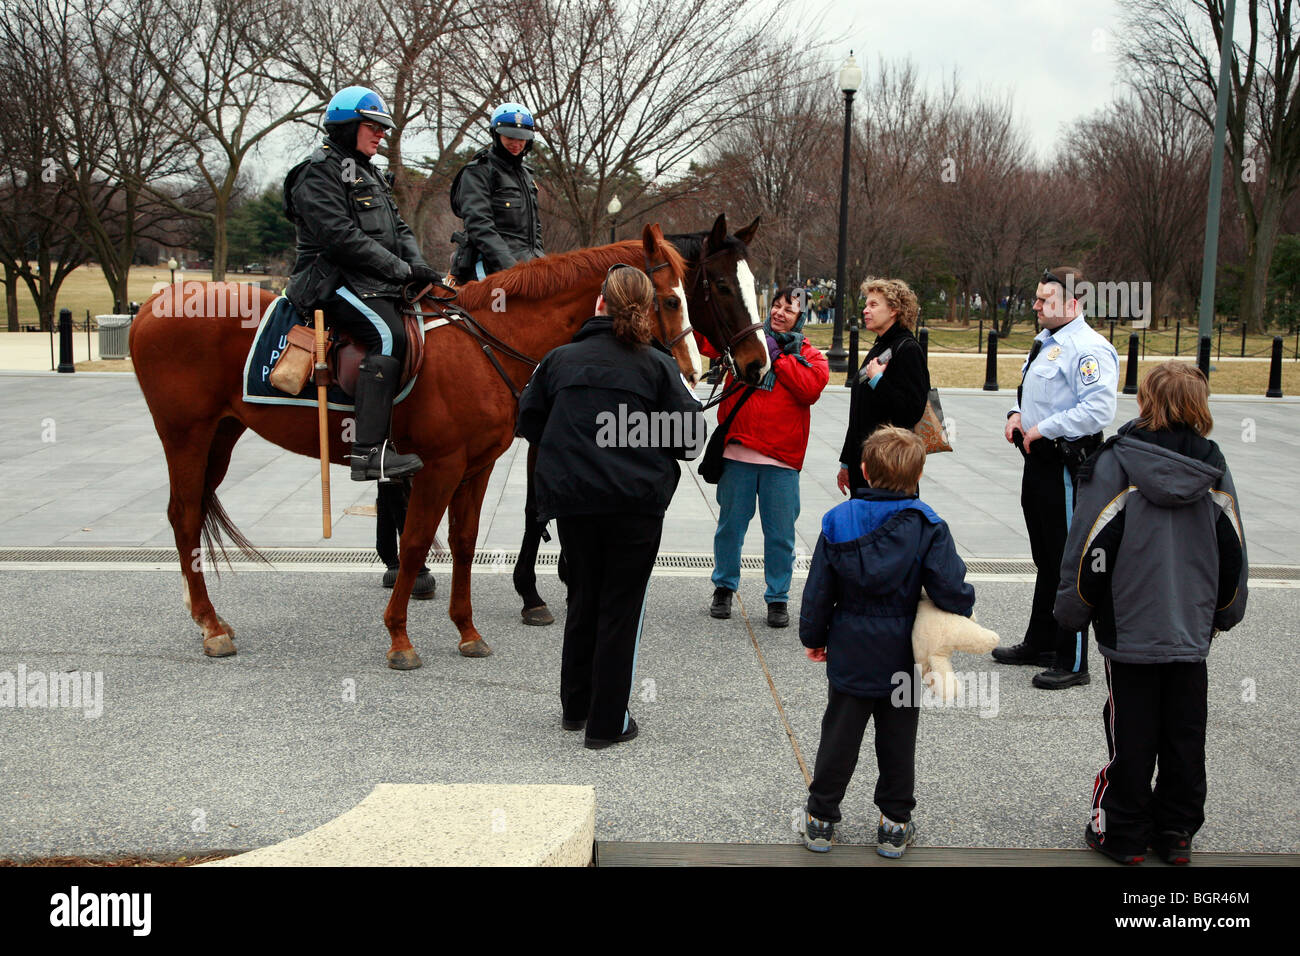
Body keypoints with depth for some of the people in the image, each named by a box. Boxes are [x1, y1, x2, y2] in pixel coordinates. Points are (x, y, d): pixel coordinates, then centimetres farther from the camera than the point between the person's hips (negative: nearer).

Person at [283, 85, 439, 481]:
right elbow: (340, 236, -18)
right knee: (388, 335, -31)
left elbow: (399, 228, 22)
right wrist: (401, 269, -17)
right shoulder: (320, 171, -6)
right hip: (335, 281, -10)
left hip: (376, 284, 10)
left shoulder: (369, 174, 25)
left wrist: (418, 264, 1)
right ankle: (370, 451, -38)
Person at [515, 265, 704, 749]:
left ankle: (574, 707, 31)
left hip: (571, 500, 3)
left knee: (583, 598, 20)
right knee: (621, 608, 7)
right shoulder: (657, 365, -4)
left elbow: (529, 423, 8)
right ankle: (606, 722, 12)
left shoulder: (559, 359, 2)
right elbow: (690, 434, -6)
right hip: (636, 503, -3)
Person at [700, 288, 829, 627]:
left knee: (780, 534, 5)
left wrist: (777, 357, -10)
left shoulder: (810, 356, 8)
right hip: (737, 453, 1)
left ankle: (778, 598, 19)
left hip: (782, 459, -1)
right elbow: (706, 340, -2)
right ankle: (724, 586, 29)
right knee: (730, 524, 11)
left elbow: (811, 388, -11)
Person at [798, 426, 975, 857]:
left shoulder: (838, 521, -7)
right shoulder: (928, 527, -13)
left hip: (850, 655, 1)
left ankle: (820, 819, 20)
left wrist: (813, 637, 11)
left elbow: (819, 590, -2)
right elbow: (951, 590, -18)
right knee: (898, 741, 13)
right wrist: (964, 607, 5)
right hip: (903, 659, -1)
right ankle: (895, 824, 22)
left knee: (839, 738, 12)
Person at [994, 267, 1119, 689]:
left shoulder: (1089, 349, -17)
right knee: (1045, 558, 20)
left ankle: (1073, 663, 4)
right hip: (1039, 461, 10)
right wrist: (1017, 414, 8)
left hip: (1067, 464, -10)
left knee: (1069, 561, -4)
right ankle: (1039, 644, 33)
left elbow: (1098, 409, -26)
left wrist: (1043, 429, -21)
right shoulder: (1045, 342, 15)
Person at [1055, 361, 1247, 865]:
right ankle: (1177, 832, 24)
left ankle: (1124, 833, 16)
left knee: (1131, 734, 6)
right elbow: (1234, 553, 9)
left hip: (1130, 629, -4)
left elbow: (1090, 548, -12)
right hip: (1193, 631, 4)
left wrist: (1073, 611, 2)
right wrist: (1223, 613, 23)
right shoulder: (1213, 469, 1)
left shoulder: (1115, 464, -13)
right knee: (1184, 734, 13)